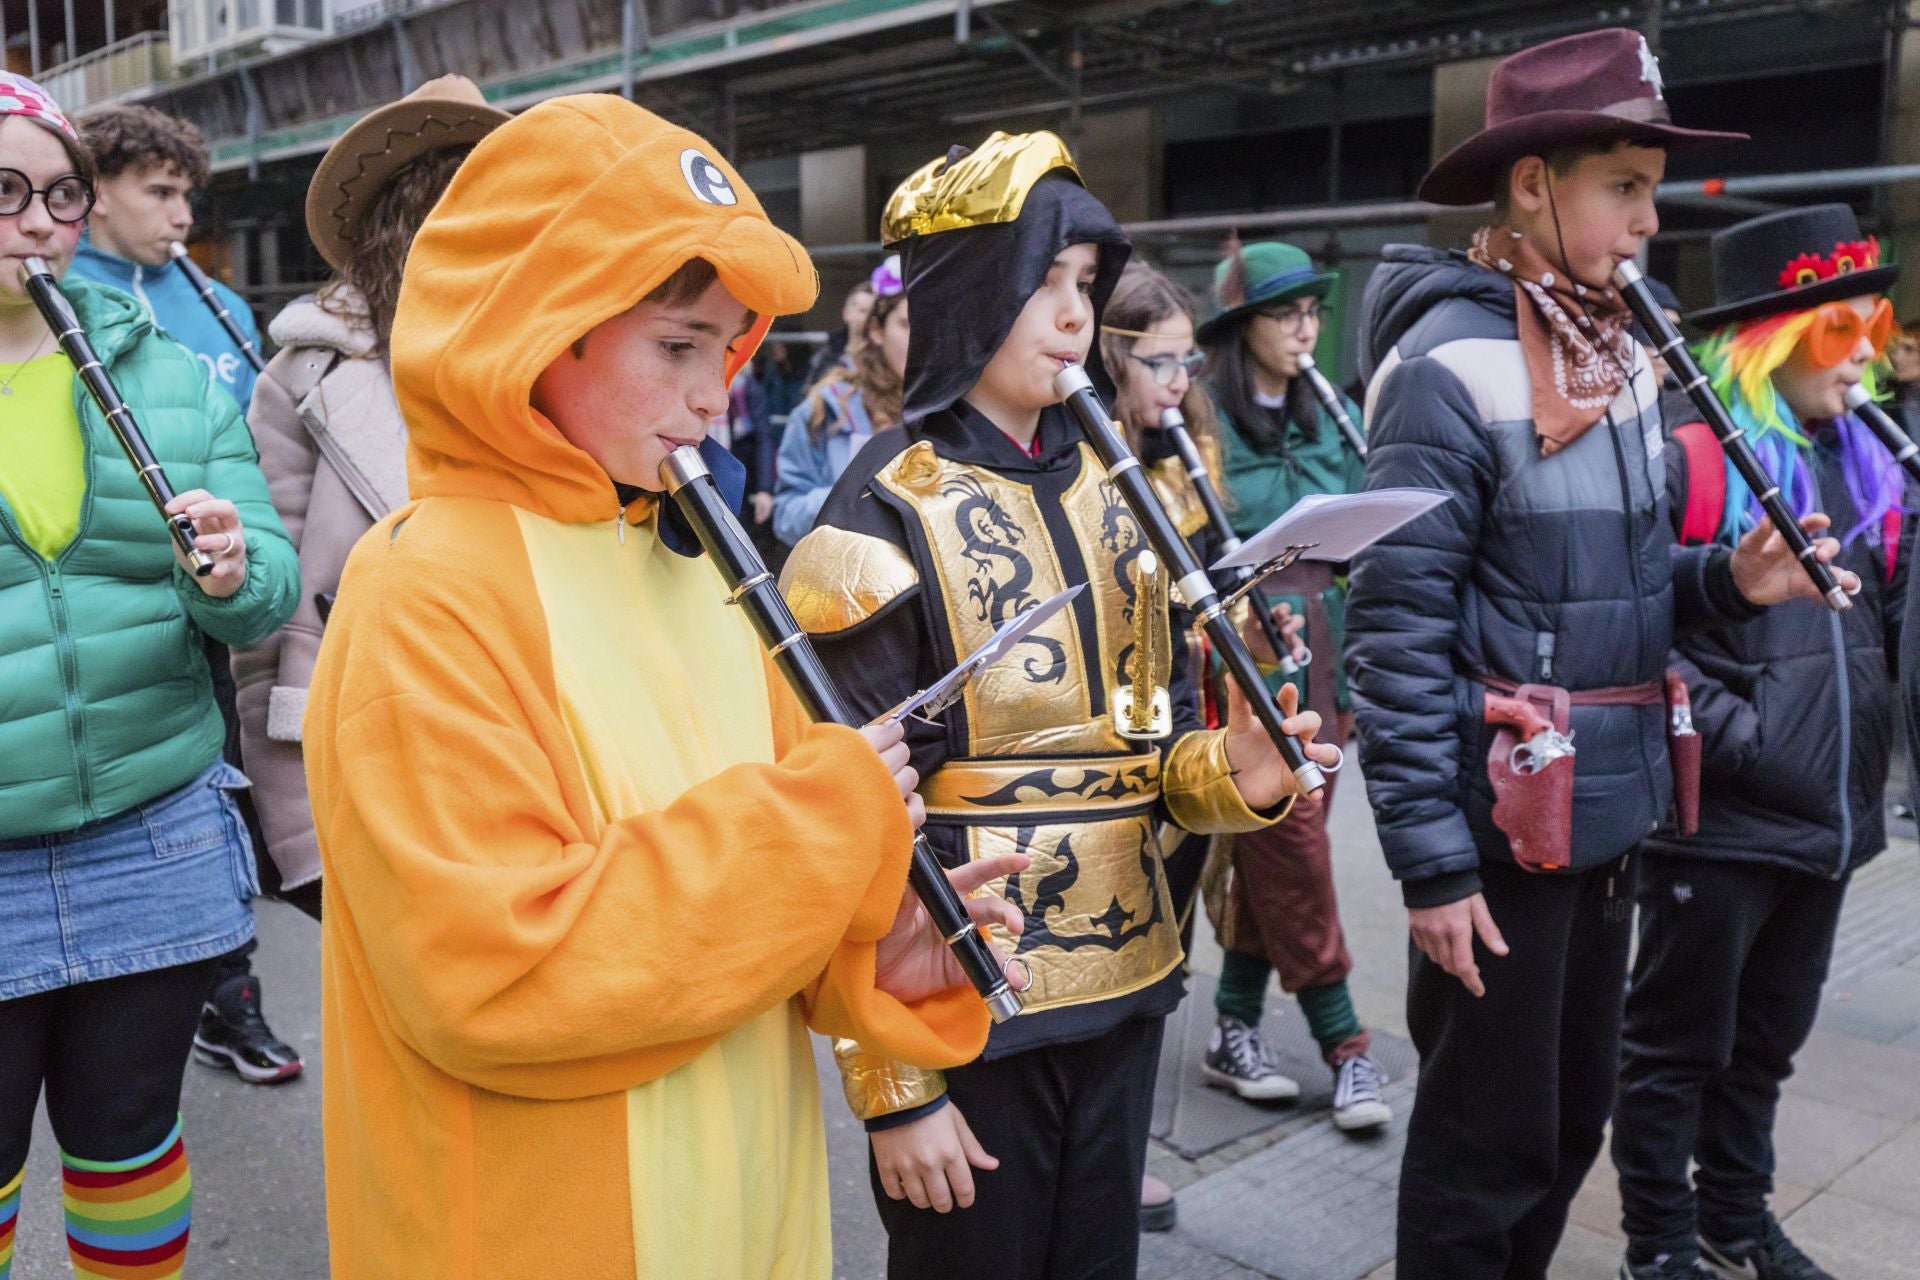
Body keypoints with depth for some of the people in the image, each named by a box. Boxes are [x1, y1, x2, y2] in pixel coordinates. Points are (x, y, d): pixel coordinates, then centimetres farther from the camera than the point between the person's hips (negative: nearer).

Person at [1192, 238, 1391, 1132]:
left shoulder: (1332, 421, 11)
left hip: (1320, 663, 6)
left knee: (1271, 857, 11)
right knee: (1293, 850, -2)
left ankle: (1235, 1030, 23)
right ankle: (1342, 1043, 10)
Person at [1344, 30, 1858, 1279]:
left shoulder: (1618, 353, 8)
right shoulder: (1449, 367, -18)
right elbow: (1396, 631, -20)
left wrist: (1728, 578, -4)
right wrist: (1431, 858, -20)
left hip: (1606, 805, 8)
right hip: (1503, 817, -8)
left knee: (1575, 1114, 22)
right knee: (1489, 1141, 8)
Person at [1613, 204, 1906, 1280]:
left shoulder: (1871, 467, 10)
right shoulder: (1689, 461, -13)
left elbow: (1893, 620, 14)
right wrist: (1731, 732, -21)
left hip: (1828, 814, 7)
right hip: (1719, 814, -7)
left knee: (1767, 1039, 21)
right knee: (1681, 1042, 8)